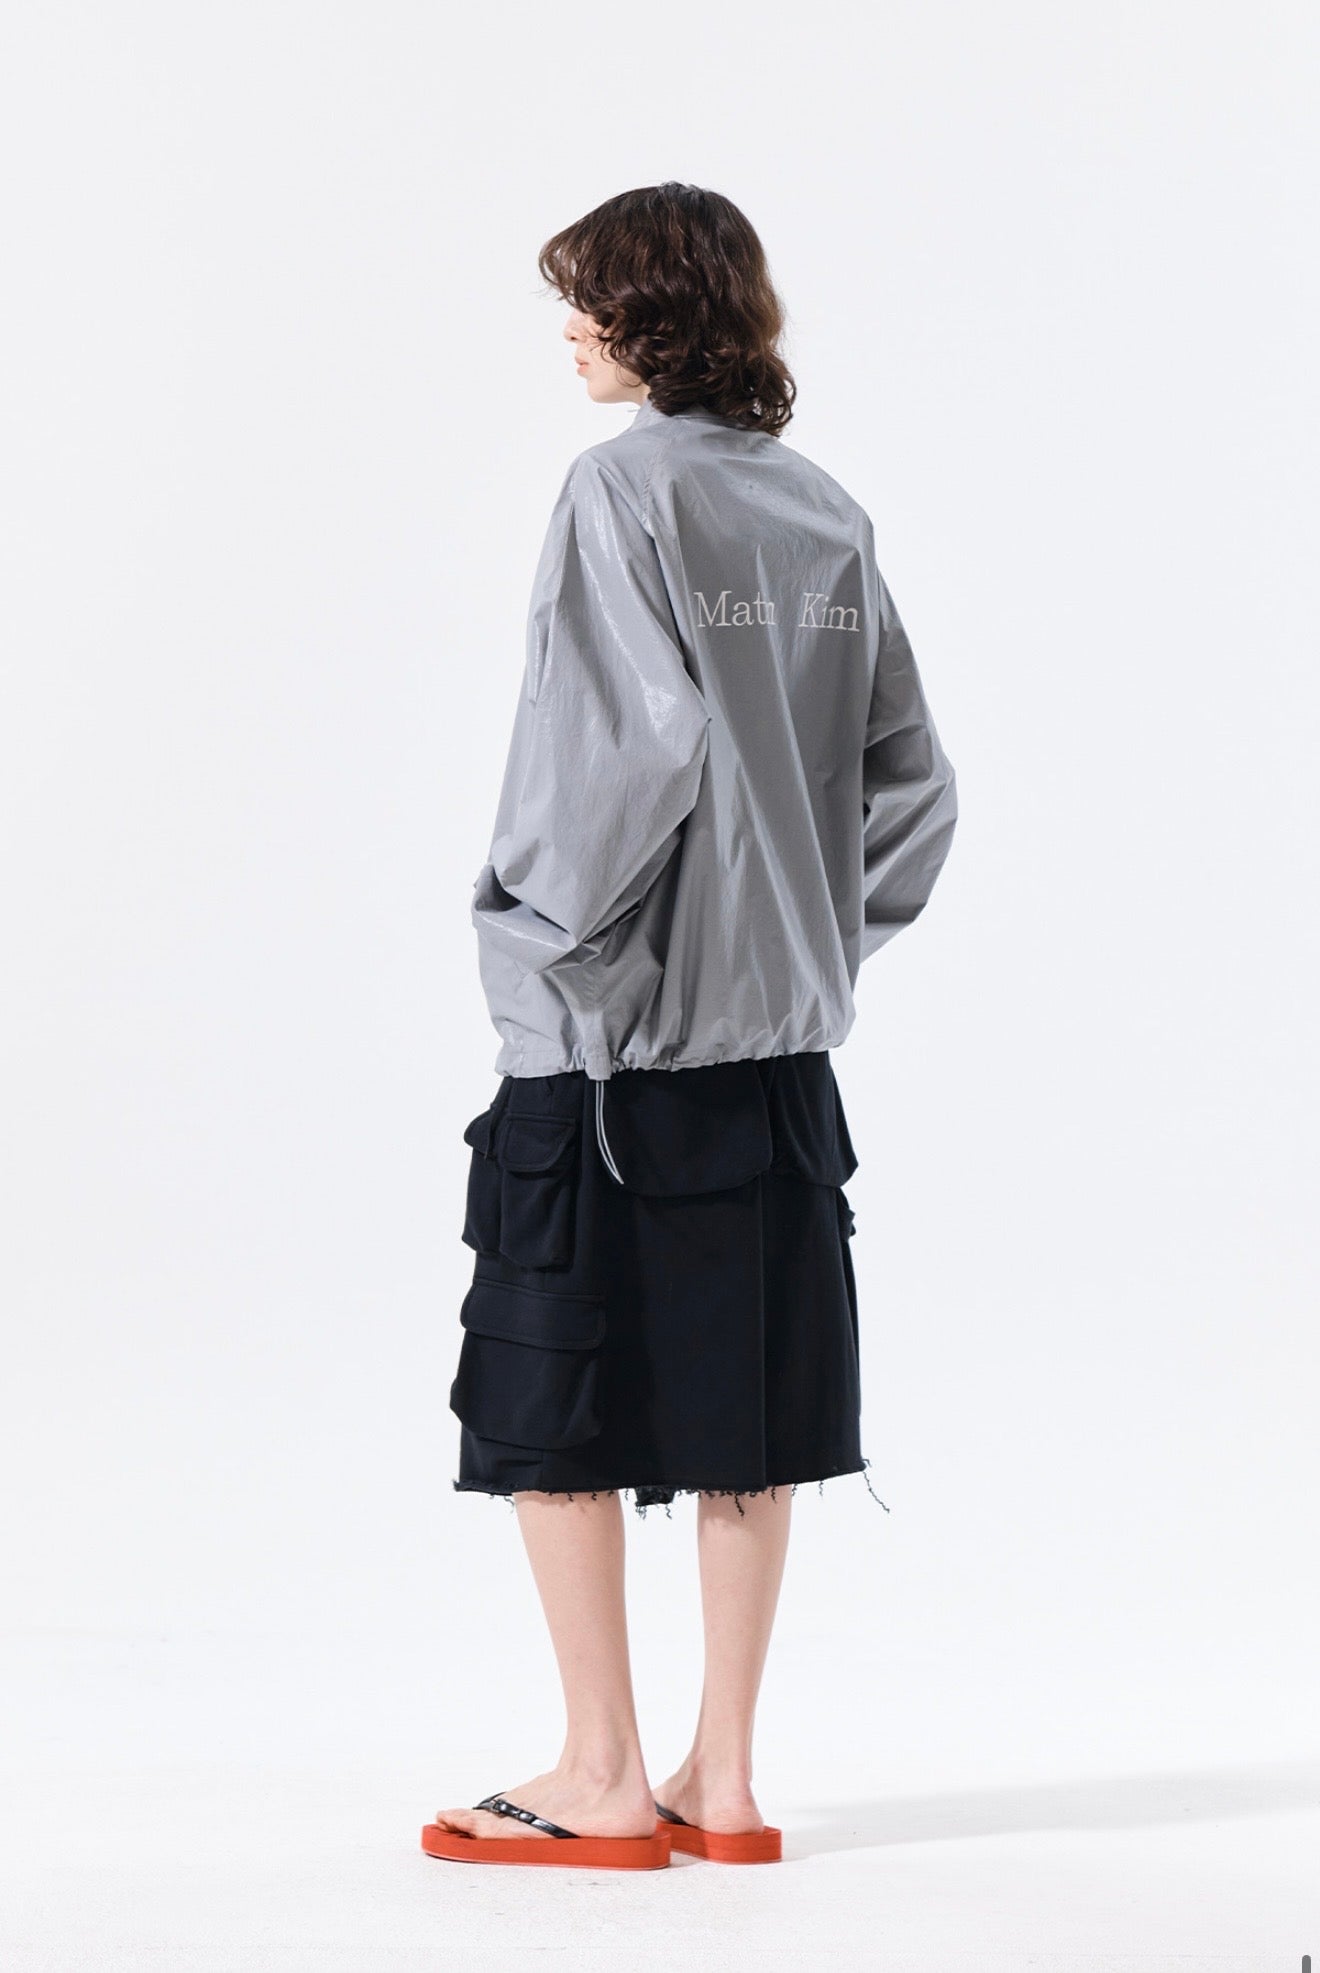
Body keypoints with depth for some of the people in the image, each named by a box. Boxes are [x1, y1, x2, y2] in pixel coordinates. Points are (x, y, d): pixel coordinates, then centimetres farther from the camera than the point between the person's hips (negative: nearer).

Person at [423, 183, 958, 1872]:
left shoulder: (623, 487, -11)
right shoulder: (825, 513, 9)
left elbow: (641, 740, -22)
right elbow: (911, 775, 11)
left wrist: (544, 921, -11)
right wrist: (824, 929, 16)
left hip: (611, 1035, -7)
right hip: (781, 1029, 7)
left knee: (551, 1409, 4)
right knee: (744, 1410, 10)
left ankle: (602, 1780, 8)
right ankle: (722, 1781, 16)